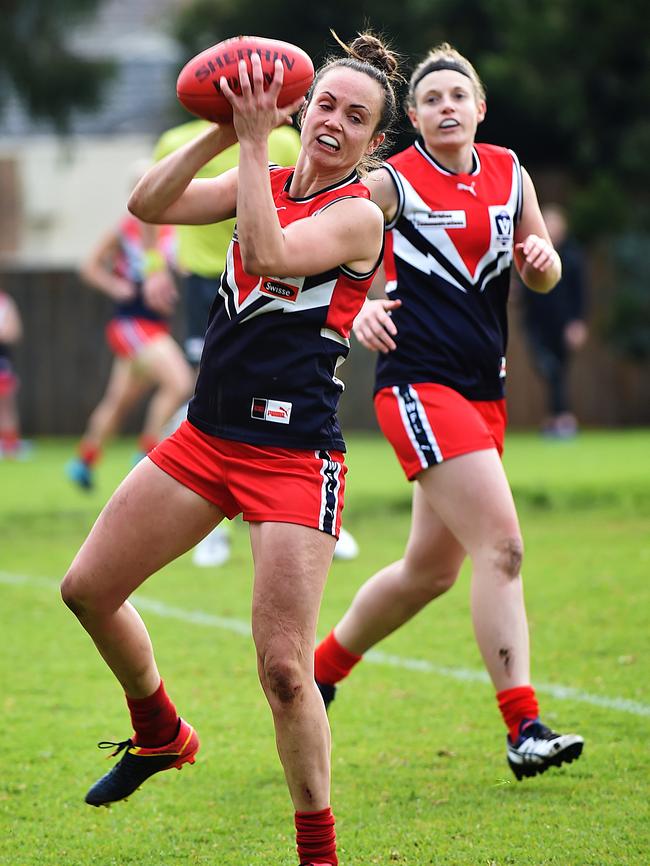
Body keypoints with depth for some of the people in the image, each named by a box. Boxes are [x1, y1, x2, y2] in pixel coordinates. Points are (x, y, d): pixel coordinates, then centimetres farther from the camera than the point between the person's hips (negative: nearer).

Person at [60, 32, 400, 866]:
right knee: (88, 588, 12)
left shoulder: (359, 213, -9)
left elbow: (271, 255, -26)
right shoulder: (263, 181, 9)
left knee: (283, 669, -13)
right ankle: (161, 735, 37)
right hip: (207, 437, 7)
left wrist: (255, 142, -23)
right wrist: (225, 134, -15)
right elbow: (149, 203, -4)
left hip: (293, 456, -7)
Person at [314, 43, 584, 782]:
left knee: (431, 568, 13)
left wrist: (540, 259, -5)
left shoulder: (509, 174, 11)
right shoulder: (391, 182, -5)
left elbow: (543, 278, 18)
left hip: (483, 389, 7)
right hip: (418, 382, -7)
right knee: (501, 545, -18)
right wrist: (357, 308, -29)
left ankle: (321, 668, 34)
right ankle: (523, 729, -18)